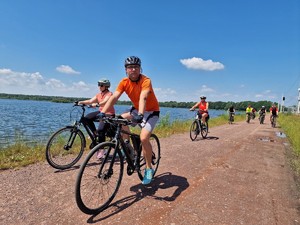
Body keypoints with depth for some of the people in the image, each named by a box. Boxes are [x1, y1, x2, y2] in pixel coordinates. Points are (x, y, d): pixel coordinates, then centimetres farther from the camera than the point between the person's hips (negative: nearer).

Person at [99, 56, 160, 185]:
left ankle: (149, 169, 0)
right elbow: (114, 97, -21)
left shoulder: (146, 81, -25)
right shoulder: (124, 82, -11)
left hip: (151, 111, -5)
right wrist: (102, 113, -33)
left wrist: (140, 115, -58)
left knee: (144, 138, -21)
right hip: (137, 110, 5)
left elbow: (143, 98, -42)